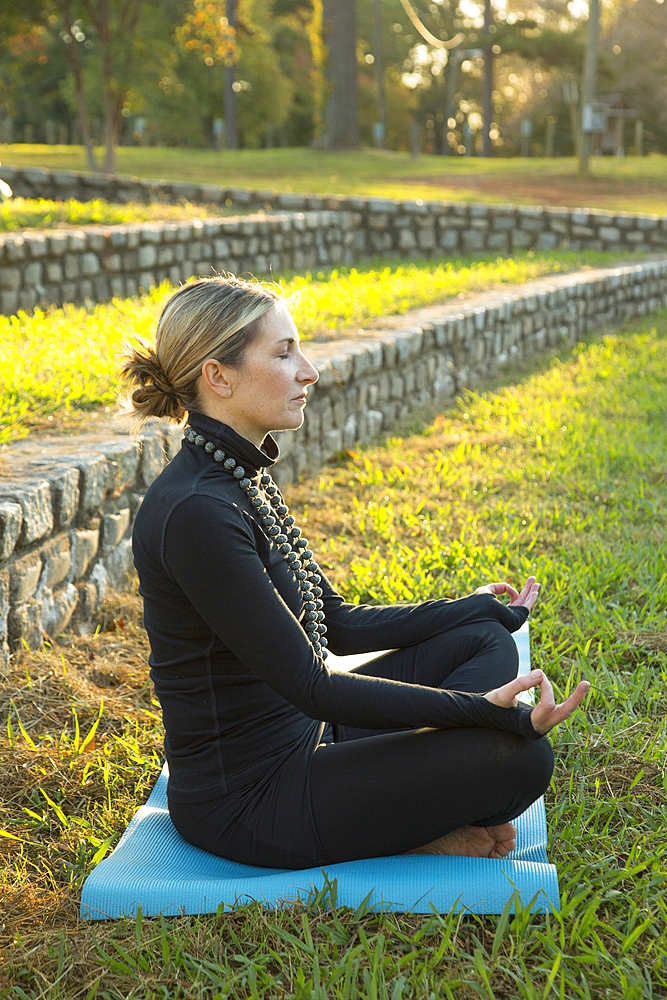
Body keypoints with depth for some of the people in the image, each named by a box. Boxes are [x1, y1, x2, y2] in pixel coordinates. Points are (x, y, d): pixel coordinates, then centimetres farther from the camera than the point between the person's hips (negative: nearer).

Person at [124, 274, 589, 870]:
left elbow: (338, 625, 13)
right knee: (521, 756, -18)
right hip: (246, 800, -10)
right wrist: (482, 710, -26)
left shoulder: (242, 478, 5)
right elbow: (308, 684, -25)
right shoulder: (197, 512, -25)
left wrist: (477, 611, 20)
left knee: (485, 638, 12)